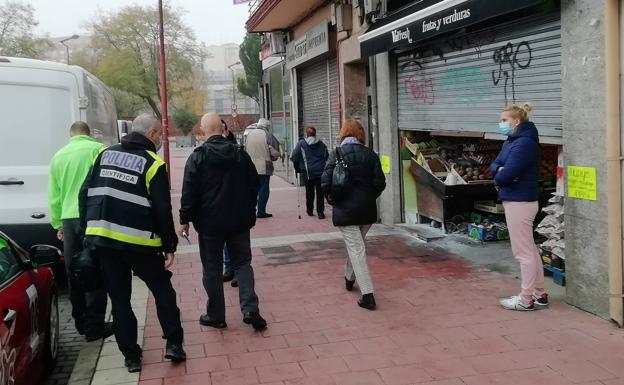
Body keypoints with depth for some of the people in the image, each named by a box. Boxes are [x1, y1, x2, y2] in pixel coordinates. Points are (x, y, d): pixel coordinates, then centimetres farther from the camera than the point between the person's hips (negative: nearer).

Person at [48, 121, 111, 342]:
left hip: (69, 219, 5)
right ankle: (94, 327, 2)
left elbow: (53, 196, 17)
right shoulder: (98, 149, -1)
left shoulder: (58, 156, 13)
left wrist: (58, 224, 24)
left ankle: (81, 323, 25)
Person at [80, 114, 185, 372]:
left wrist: (90, 228, 16)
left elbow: (85, 194, 10)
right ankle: (173, 343, 10)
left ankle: (131, 355, 17)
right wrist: (170, 246, -2)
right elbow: (162, 211, -10)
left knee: (119, 298, 13)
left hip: (100, 239, 5)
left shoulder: (105, 155, 9)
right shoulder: (153, 164, -7)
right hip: (138, 242, -4)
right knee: (162, 289, 14)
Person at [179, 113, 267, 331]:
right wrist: (249, 210, 20)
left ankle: (216, 316, 16)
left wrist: (185, 219, -2)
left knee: (212, 268, 8)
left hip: (210, 222, -3)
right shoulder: (240, 153, 2)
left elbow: (189, 192, -11)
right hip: (239, 220, 3)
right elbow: (254, 184, 9)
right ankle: (250, 309, -2)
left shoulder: (197, 157, -10)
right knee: (242, 263, 12)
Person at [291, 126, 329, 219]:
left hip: (308, 173, -1)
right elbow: (327, 157, 12)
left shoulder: (301, 143, 0)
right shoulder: (321, 144, 8)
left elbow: (294, 157, -4)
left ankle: (310, 211, 21)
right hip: (321, 172, 1)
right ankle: (320, 212, -3)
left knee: (309, 192, 12)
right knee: (320, 192, 2)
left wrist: (298, 169, 7)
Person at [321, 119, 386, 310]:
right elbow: (380, 182, -2)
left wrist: (331, 199, 4)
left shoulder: (336, 153, -7)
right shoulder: (370, 154, 0)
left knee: (356, 249, -2)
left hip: (345, 209, -3)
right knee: (356, 245, 24)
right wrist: (369, 198, 14)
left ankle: (367, 294, -8)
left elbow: (325, 181, -12)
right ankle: (350, 278, 44)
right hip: (367, 209, 4)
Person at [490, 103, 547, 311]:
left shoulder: (524, 143, -18)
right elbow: (495, 165, 11)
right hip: (517, 200, 10)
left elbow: (506, 175, -24)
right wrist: (500, 170, -11)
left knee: (523, 252, -3)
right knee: (530, 250, 15)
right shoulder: (511, 141, 13)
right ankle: (539, 294, 24)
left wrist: (499, 176, -2)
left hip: (519, 202, -10)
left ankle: (526, 299, 5)